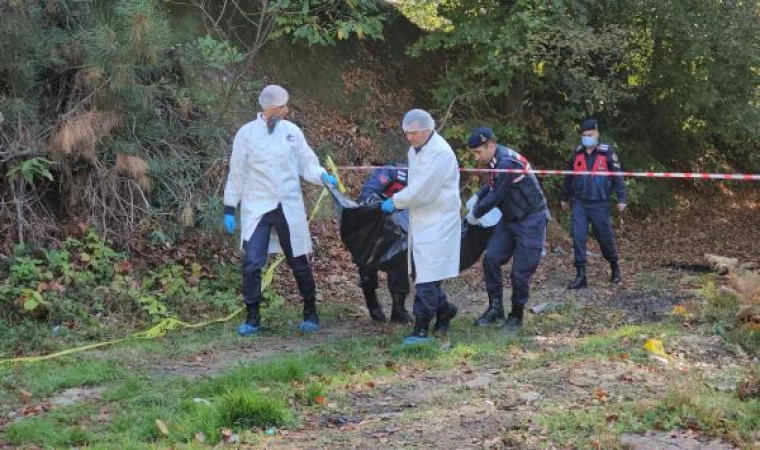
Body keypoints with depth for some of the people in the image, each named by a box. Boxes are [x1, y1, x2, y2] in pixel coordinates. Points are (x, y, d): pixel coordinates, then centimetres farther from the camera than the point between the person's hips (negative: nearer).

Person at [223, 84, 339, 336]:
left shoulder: (291, 131, 2)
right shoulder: (246, 133, -3)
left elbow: (306, 163, 6)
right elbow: (237, 173, 3)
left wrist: (322, 175, -15)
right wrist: (230, 208, 2)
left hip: (289, 207, 1)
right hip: (257, 207, -1)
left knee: (299, 263, 8)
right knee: (251, 264, -7)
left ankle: (310, 313, 23)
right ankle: (253, 317, 6)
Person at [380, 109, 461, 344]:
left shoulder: (441, 153, -19)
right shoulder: (415, 150, 11)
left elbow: (423, 192, -22)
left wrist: (395, 201, -12)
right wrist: (399, 201, 5)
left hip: (438, 223, -9)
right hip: (420, 221, 9)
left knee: (427, 277, -10)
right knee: (421, 273, 15)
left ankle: (421, 328, -8)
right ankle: (444, 310, 33)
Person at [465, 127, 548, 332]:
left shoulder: (507, 163, -26)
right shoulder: (496, 160, 3)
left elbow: (495, 197, -23)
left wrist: (475, 214, -8)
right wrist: (477, 198, 6)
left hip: (530, 221, -9)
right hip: (510, 219, 9)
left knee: (521, 271, -6)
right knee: (491, 258, -3)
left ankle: (516, 316, 10)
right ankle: (495, 308, 7)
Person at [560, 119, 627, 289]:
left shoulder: (607, 152, -6)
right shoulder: (577, 153, 6)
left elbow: (617, 176, -5)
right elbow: (569, 177, 17)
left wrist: (622, 198, -9)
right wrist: (565, 198, 24)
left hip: (600, 204, -3)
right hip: (580, 203, 3)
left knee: (606, 238, 7)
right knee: (578, 237, -7)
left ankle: (615, 268, 32)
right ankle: (580, 275, -2)